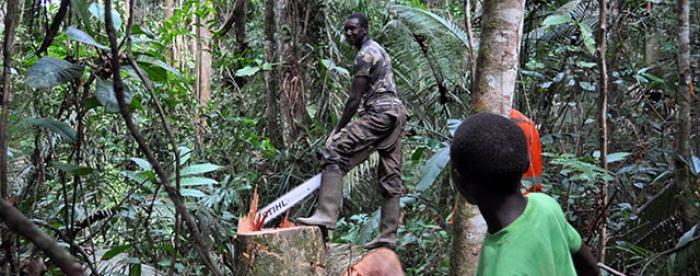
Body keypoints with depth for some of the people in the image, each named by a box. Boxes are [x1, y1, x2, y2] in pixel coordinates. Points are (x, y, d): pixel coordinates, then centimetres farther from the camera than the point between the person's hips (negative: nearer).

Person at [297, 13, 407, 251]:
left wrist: (338, 130, -4)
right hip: (397, 112, 10)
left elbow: (355, 99, -10)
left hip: (380, 113, -10)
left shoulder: (364, 54, -6)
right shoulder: (378, 50, 25)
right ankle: (388, 236, 11)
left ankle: (326, 215, -24)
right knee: (390, 176, 8)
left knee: (335, 150, -16)